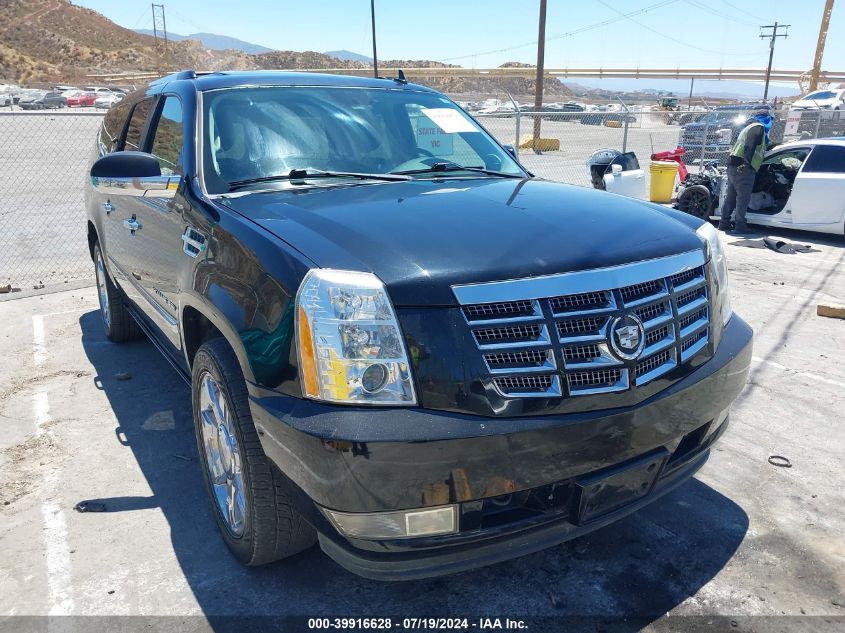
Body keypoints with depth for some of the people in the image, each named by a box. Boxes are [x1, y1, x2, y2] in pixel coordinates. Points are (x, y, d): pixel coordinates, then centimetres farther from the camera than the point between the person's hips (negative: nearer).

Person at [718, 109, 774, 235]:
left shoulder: (749, 127, 28)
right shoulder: (758, 127, -3)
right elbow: (750, 146, -19)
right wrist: (748, 162, -27)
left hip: (733, 166, 10)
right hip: (743, 168, -10)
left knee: (731, 196, 13)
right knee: (743, 198, -9)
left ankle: (724, 223, 17)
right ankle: (740, 226, -11)